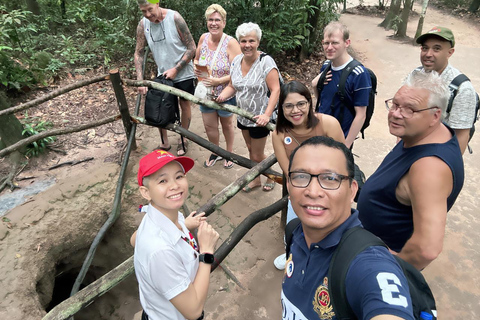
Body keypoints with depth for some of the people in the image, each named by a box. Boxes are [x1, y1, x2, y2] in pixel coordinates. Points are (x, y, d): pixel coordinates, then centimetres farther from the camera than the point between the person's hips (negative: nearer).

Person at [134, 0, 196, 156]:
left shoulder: (174, 18, -19)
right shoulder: (143, 24, -7)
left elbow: (192, 48, -16)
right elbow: (138, 53, -1)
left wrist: (176, 69, -18)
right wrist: (140, 80, -10)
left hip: (183, 72, -4)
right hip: (162, 73, 4)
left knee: (184, 103, 8)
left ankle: (183, 140, 27)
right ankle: (164, 143, 20)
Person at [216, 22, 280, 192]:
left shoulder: (266, 61, -19)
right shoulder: (236, 61, 1)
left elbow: (275, 90, -23)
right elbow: (232, 86, 8)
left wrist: (267, 115, -32)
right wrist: (222, 96, -13)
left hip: (260, 117, -6)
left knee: (257, 155, 4)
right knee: (250, 149, 21)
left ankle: (271, 176, 34)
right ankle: (256, 179, 41)